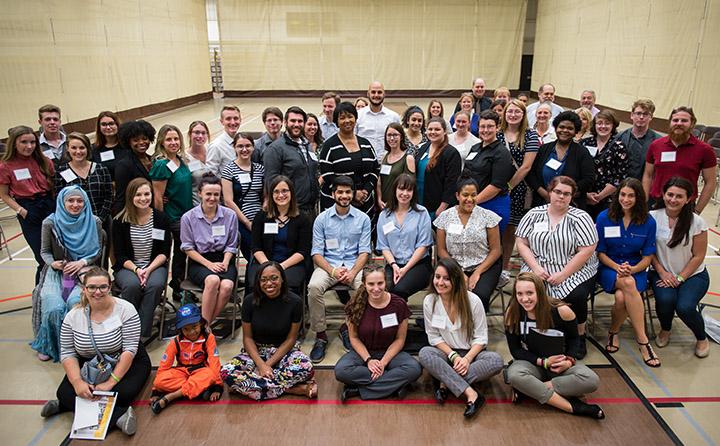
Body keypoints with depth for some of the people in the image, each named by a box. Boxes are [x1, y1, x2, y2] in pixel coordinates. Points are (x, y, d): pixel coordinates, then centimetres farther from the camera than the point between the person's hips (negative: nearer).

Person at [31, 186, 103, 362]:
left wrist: (82, 262, -11)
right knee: (54, 307, -24)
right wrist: (53, 263, -11)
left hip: (84, 270, -1)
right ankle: (49, 346, 4)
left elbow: (98, 250, 6)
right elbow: (45, 251, 10)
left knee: (75, 302, -30)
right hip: (57, 271, 1)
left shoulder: (94, 222, -2)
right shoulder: (50, 223, -1)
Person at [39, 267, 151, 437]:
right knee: (64, 392, -22)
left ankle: (66, 405, -12)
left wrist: (111, 382, -27)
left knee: (124, 393, -30)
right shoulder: (73, 316, -7)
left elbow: (130, 350, -20)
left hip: (125, 364, -3)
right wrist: (77, 381, -23)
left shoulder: (125, 309, -19)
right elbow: (67, 353, -6)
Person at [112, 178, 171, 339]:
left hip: (155, 265, 1)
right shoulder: (120, 221, 0)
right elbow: (120, 255, 0)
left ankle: (142, 332, -23)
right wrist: (136, 269, -18)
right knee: (132, 285, -33)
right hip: (127, 267, 0)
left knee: (155, 285, -32)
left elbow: (164, 252, 2)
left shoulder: (161, 218, 3)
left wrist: (149, 269, -15)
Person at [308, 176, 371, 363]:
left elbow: (364, 252, 1)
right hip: (327, 265, 0)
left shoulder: (363, 219, 5)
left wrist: (352, 273, -17)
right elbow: (317, 253, 0)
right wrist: (333, 271, -17)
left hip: (354, 265, 0)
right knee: (314, 287, -32)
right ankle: (320, 335, -15)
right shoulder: (322, 219, 4)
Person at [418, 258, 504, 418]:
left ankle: (445, 382, -25)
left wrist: (467, 359, -23)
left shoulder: (473, 301, -12)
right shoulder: (429, 301, -9)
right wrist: (453, 356, -16)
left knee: (496, 361, -31)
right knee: (424, 353, -32)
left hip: (471, 353, 0)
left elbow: (481, 337, -8)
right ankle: (471, 394, -36)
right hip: (446, 353, 1)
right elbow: (433, 336, -3)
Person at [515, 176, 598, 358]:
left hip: (575, 271, -1)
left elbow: (587, 251, -9)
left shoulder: (580, 217, -2)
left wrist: (563, 274, -16)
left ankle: (579, 336, 3)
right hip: (539, 269, 1)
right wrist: (535, 267, -11)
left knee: (576, 297, -28)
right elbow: (522, 243, 4)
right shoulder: (534, 214, 6)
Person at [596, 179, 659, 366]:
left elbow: (647, 257, 2)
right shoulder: (604, 217, -3)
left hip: (636, 269, 1)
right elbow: (600, 252, 1)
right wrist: (617, 267, -16)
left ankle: (613, 332, -6)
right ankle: (643, 341, -28)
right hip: (608, 268, -1)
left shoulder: (648, 222, 0)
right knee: (628, 284, -36)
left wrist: (631, 269, -18)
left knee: (621, 297, -34)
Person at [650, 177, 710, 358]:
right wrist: (663, 273, -9)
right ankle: (665, 330, 7)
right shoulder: (653, 217, -7)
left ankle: (702, 338, 10)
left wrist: (680, 278, -11)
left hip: (693, 275, -1)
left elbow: (698, 256, -5)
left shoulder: (696, 222, -10)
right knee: (665, 299, -28)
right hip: (663, 273, 1)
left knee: (684, 307, -25)